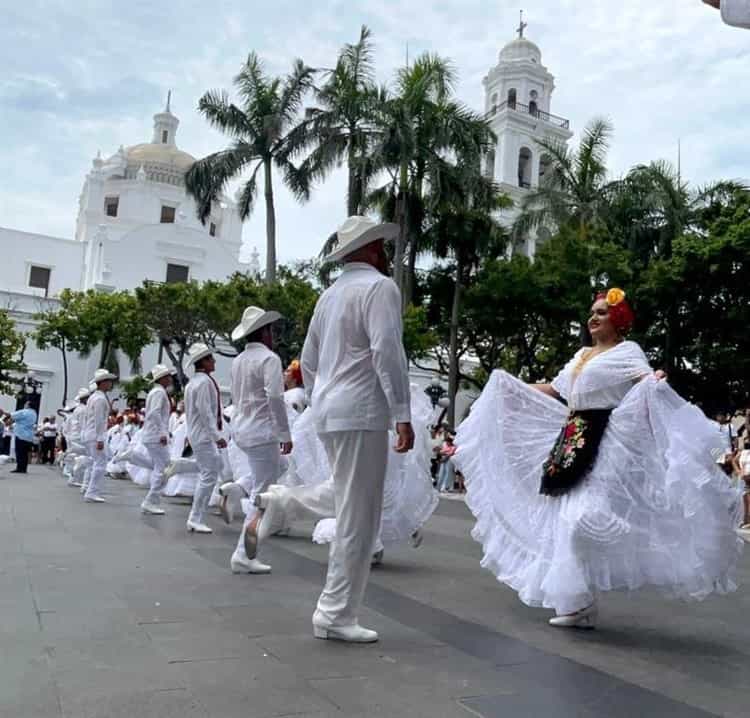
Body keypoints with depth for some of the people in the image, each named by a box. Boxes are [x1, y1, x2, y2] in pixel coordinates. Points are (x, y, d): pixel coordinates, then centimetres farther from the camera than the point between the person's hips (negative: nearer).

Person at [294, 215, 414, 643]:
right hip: (362, 413, -9)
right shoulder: (379, 286, -6)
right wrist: (403, 414, -18)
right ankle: (336, 614, 3)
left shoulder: (331, 294, 19)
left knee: (350, 509, 16)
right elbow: (387, 351, -18)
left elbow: (309, 359, 21)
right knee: (359, 516, -2)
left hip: (330, 412, 9)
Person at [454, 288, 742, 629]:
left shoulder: (627, 351, -1)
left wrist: (656, 381, -43)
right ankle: (577, 600, 16)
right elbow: (554, 390, 27)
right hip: (572, 439, 8)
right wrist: (510, 384, 32)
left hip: (603, 443, -8)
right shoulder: (582, 354, 21)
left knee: (585, 517, -17)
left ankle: (580, 600, -5)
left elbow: (646, 378, -20)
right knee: (567, 517, 7)